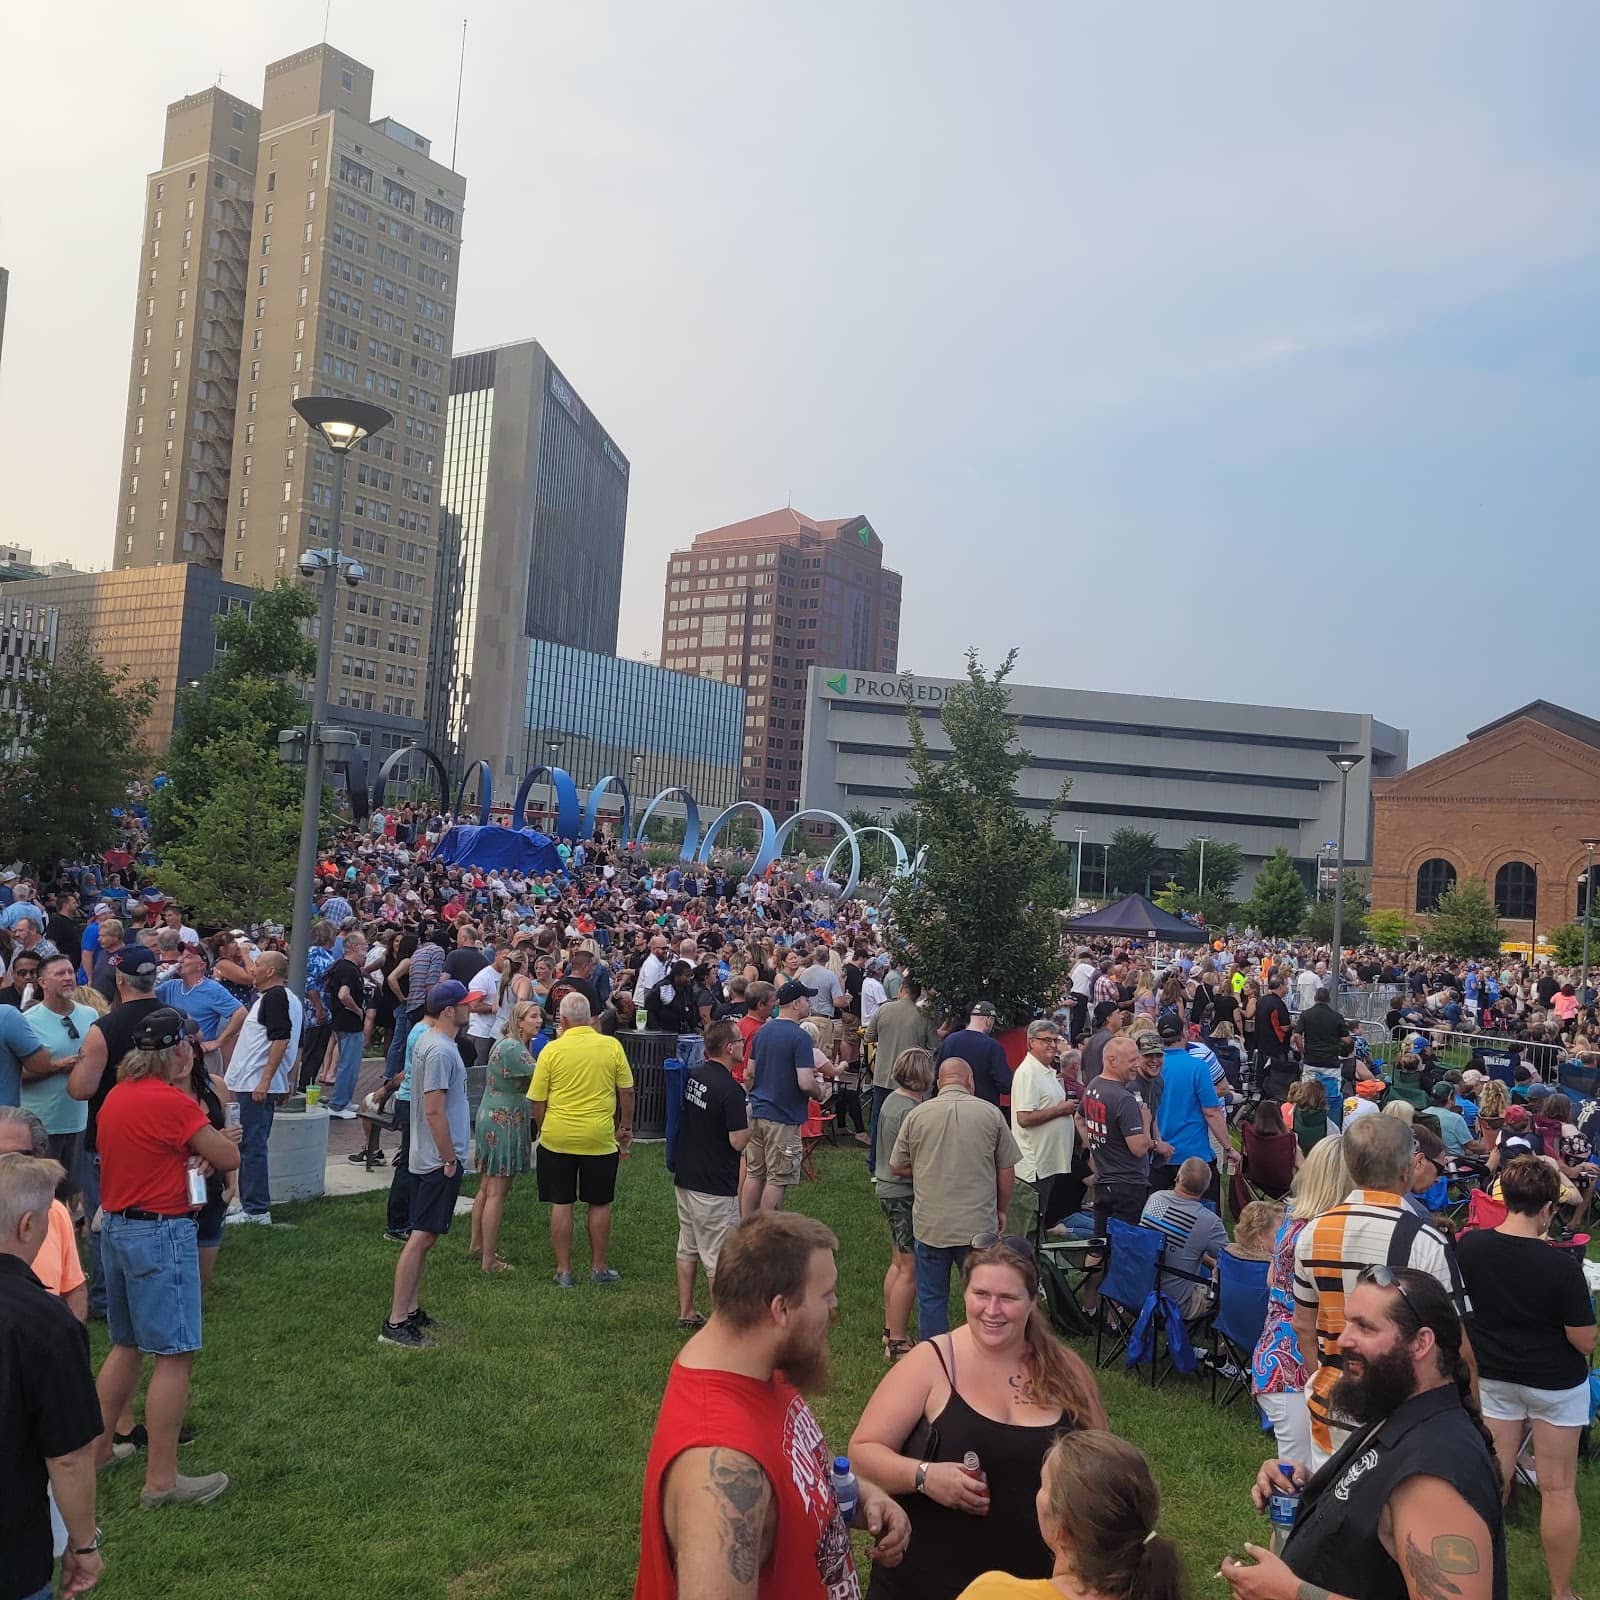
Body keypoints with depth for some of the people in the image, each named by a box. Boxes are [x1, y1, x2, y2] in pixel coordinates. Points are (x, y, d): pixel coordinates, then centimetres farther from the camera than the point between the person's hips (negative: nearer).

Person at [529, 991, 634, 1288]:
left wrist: (543, 1130, 14)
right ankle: (598, 1268, 21)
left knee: (561, 1204, 10)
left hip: (557, 1138, 0)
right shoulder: (611, 1046, -5)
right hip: (600, 1139, 0)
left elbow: (537, 1100, -3)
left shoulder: (551, 1050, -7)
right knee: (599, 1205, 13)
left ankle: (564, 1270, 15)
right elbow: (627, 1092, 0)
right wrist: (626, 1126, 14)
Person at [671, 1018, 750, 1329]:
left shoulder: (692, 1074, 1)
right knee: (719, 1257, 3)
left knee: (687, 1249, 18)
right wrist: (754, 1121, -3)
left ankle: (686, 1313, 27)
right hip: (715, 1186, -8)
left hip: (684, 1177, 8)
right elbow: (739, 1142, -20)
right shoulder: (731, 1090, -22)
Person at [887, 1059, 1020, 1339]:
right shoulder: (991, 1113, -3)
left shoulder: (917, 1114, -3)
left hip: (930, 1226, 0)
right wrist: (1000, 1210, 16)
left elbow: (897, 1167, 5)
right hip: (979, 1225, 0)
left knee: (931, 1299, 13)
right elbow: (1007, 1170, 2)